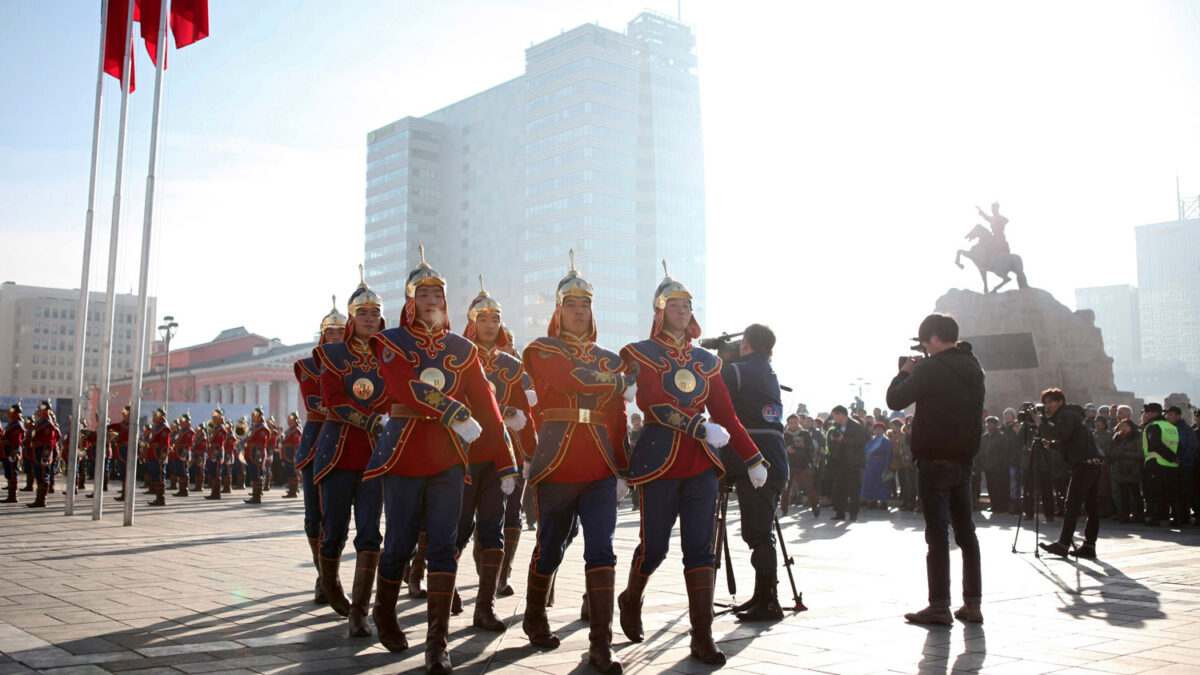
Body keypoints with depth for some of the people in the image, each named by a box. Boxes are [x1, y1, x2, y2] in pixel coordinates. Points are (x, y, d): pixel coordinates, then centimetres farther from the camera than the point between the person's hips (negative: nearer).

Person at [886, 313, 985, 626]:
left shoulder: (930, 368, -13)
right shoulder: (974, 368, 12)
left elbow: (895, 400, -12)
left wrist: (904, 372, 7)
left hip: (935, 459, -7)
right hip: (964, 458, 7)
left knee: (937, 532, -5)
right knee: (965, 530, 12)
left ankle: (939, 606, -5)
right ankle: (972, 604, 15)